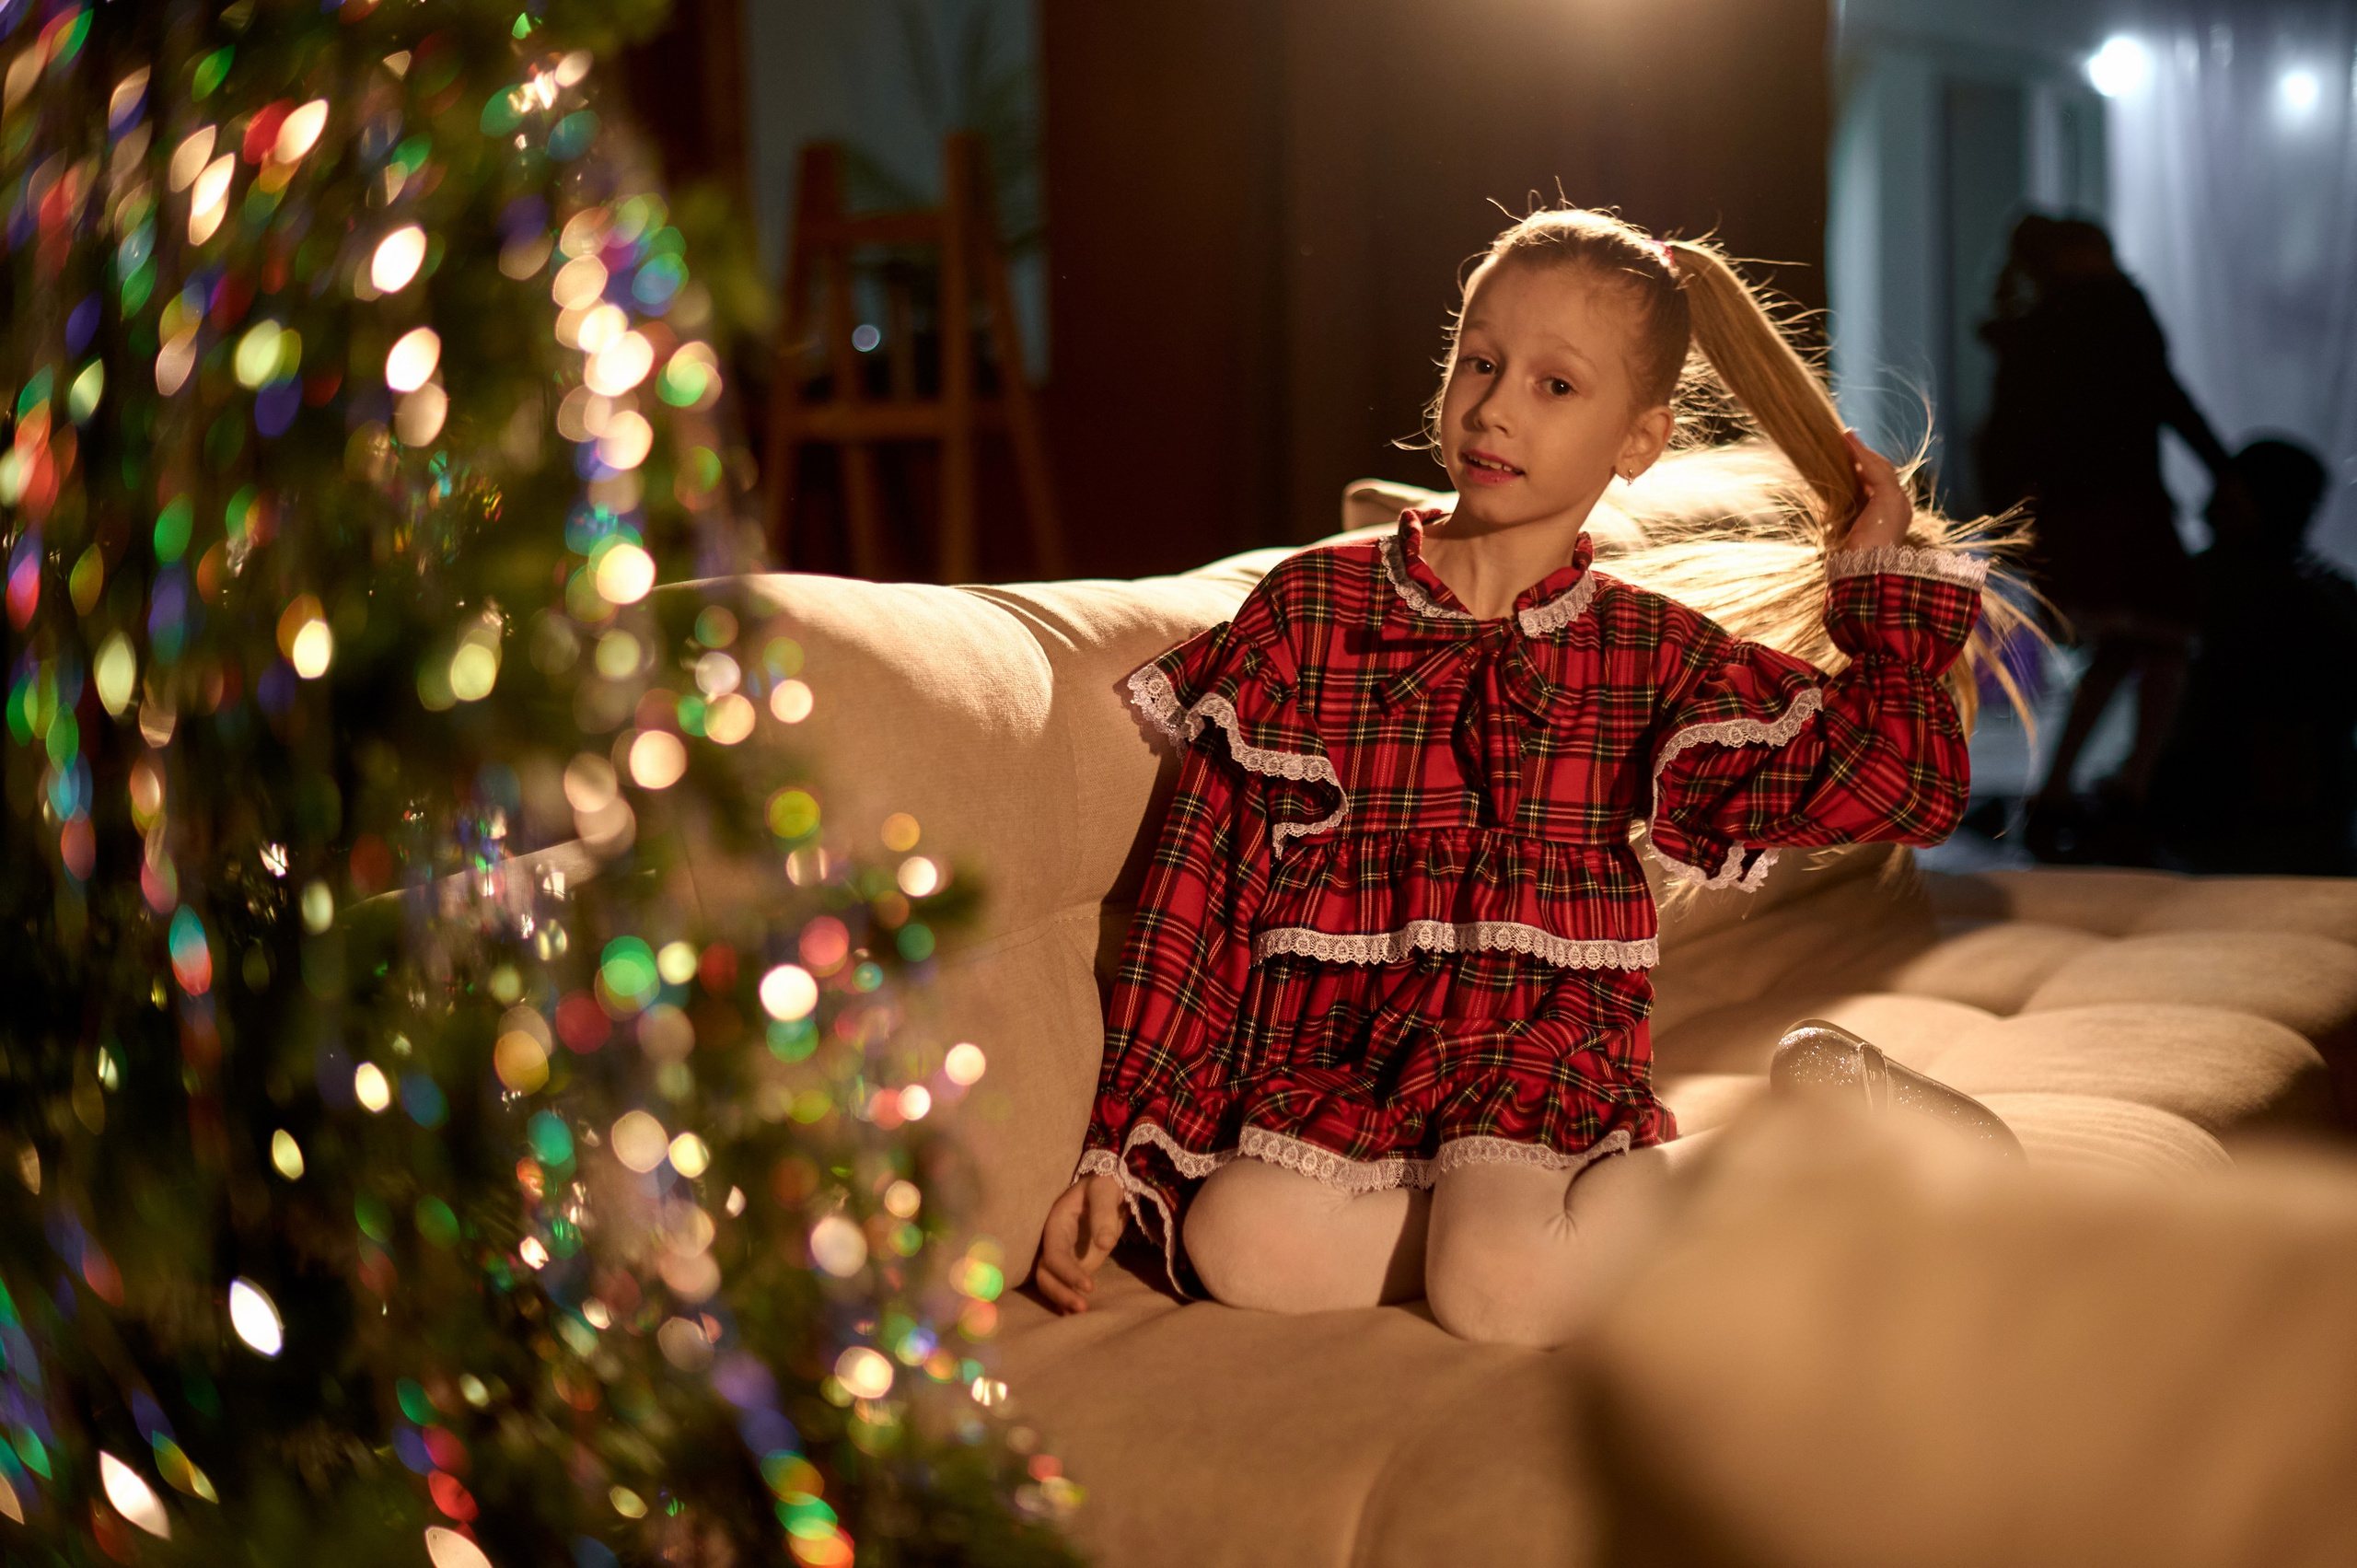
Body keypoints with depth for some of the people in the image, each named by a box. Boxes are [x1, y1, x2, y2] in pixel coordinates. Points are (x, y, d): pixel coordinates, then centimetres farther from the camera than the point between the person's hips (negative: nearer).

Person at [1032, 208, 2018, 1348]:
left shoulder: (1652, 655, 8)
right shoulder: (1308, 609, 4)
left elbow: (1910, 786, 4)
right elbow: (1197, 897, 3)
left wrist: (1885, 573, 9)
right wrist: (1117, 1153, -1)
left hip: (1544, 1070, 0)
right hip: (1330, 1073, 0)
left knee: (1499, 1290, -32)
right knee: (1243, 1245, -33)